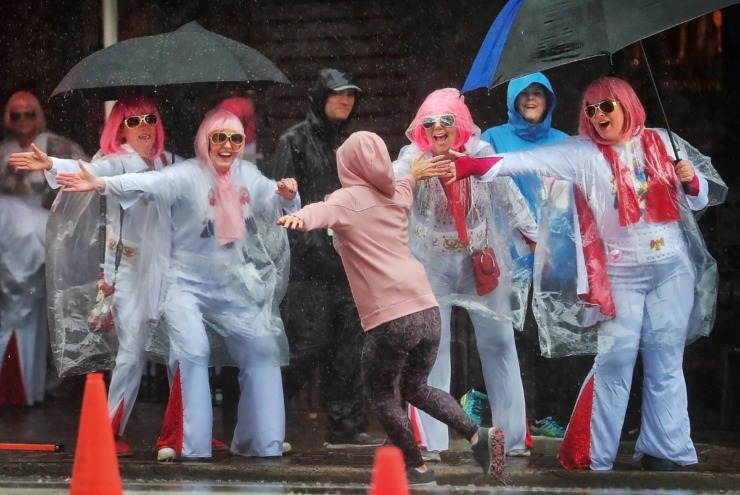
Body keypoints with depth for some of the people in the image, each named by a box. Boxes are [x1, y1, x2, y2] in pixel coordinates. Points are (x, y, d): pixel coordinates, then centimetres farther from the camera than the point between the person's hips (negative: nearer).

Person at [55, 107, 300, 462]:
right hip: (191, 285, -6)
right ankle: (190, 447, -11)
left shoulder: (249, 175, 2)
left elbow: (274, 203, 17)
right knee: (192, 354, -20)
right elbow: (146, 183, -31)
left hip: (239, 288, 6)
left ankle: (264, 444, 21)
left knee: (262, 353, 7)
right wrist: (101, 184, -49)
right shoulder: (186, 176, -15)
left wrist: (287, 195, -8)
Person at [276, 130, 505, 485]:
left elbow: (323, 212, -28)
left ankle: (418, 470, 14)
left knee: (379, 395, 15)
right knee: (415, 388, 25)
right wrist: (413, 175, 65)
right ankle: (479, 435, 8)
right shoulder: (397, 196, 16)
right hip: (427, 311, 6)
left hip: (389, 320, -6)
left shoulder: (348, 200, -3)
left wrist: (299, 218, -49)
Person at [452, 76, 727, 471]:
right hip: (621, 273, -1)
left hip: (673, 269, 1)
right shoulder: (583, 154, 1)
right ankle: (596, 459, -2)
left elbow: (712, 193, 13)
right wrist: (476, 167, -23)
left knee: (665, 363, 3)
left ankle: (664, 453, 8)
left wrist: (692, 180, -9)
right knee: (614, 362, -7)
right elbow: (531, 160, -12)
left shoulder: (663, 143, 6)